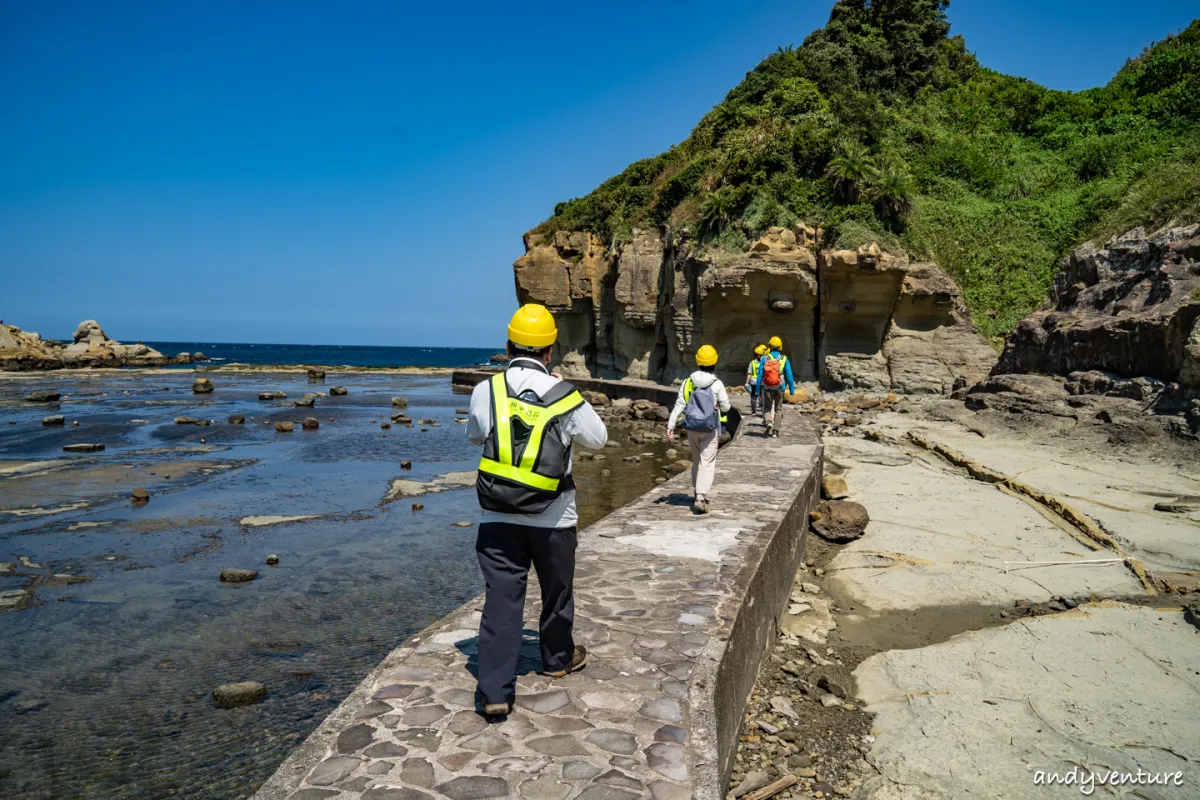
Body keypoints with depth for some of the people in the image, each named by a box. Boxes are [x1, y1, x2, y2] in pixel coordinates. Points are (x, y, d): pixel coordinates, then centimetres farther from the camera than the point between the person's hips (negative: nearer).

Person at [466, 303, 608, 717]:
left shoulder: (486, 391, -6)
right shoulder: (565, 396, -10)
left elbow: (474, 436, 12)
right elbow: (599, 438, 6)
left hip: (498, 517, 1)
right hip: (553, 518, 0)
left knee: (501, 598, 4)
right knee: (556, 591, 20)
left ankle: (495, 691, 1)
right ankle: (558, 658, 41)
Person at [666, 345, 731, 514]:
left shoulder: (687, 383, -4)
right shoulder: (717, 384, -11)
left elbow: (678, 406, -8)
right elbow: (726, 407, -5)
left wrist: (670, 426, -7)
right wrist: (722, 401, 17)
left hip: (692, 428, 4)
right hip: (711, 429, -3)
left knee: (696, 461, 20)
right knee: (707, 463, -3)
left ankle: (698, 494, 31)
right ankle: (700, 497, -16)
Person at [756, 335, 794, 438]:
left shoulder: (765, 358, -5)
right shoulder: (784, 359, -4)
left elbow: (760, 375, -4)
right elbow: (789, 375, -3)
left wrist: (758, 390, 2)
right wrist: (792, 389, 5)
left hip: (767, 388, 0)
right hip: (779, 388, 0)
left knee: (767, 407, 14)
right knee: (778, 409, 13)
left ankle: (768, 423, -13)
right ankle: (775, 430, 12)